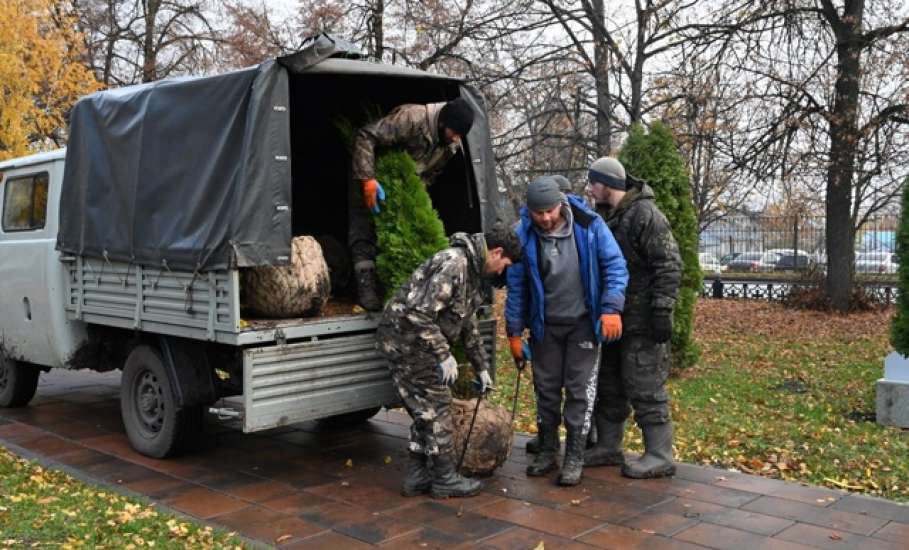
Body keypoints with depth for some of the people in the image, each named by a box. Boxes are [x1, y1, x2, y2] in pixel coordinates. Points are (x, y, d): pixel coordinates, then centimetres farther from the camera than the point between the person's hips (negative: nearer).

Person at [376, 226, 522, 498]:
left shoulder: (473, 271, 13)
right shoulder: (454, 264, -21)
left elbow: (468, 323, 24)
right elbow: (419, 313, -27)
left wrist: (481, 367, 27)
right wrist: (444, 354, -22)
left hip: (408, 342, 10)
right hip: (405, 337, -10)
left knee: (425, 411, 14)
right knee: (436, 408, -2)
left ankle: (417, 477, 21)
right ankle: (445, 478, 8)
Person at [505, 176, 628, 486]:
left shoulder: (589, 225, -14)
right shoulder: (523, 235, -9)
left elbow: (615, 265, -9)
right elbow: (516, 286, -2)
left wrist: (611, 308, -20)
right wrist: (514, 332, 1)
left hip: (583, 323, -2)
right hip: (545, 324, 2)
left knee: (580, 389, -1)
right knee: (546, 388, 11)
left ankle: (574, 456, 9)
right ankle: (547, 451, 25)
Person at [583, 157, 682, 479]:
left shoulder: (645, 214, -14)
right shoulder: (603, 217, 12)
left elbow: (669, 265, -18)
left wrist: (662, 310, -22)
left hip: (642, 321, -9)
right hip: (613, 317, 9)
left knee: (644, 386, -5)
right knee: (608, 385, 14)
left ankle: (660, 456, 3)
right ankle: (608, 447, 25)